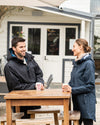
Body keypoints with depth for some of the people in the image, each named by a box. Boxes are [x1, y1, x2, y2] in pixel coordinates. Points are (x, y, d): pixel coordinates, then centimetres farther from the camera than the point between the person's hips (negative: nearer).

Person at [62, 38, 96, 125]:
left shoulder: (88, 63, -13)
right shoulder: (76, 63, 12)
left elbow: (90, 85, -16)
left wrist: (72, 89, -18)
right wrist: (68, 86, 0)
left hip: (86, 102, -8)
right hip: (77, 101, 8)